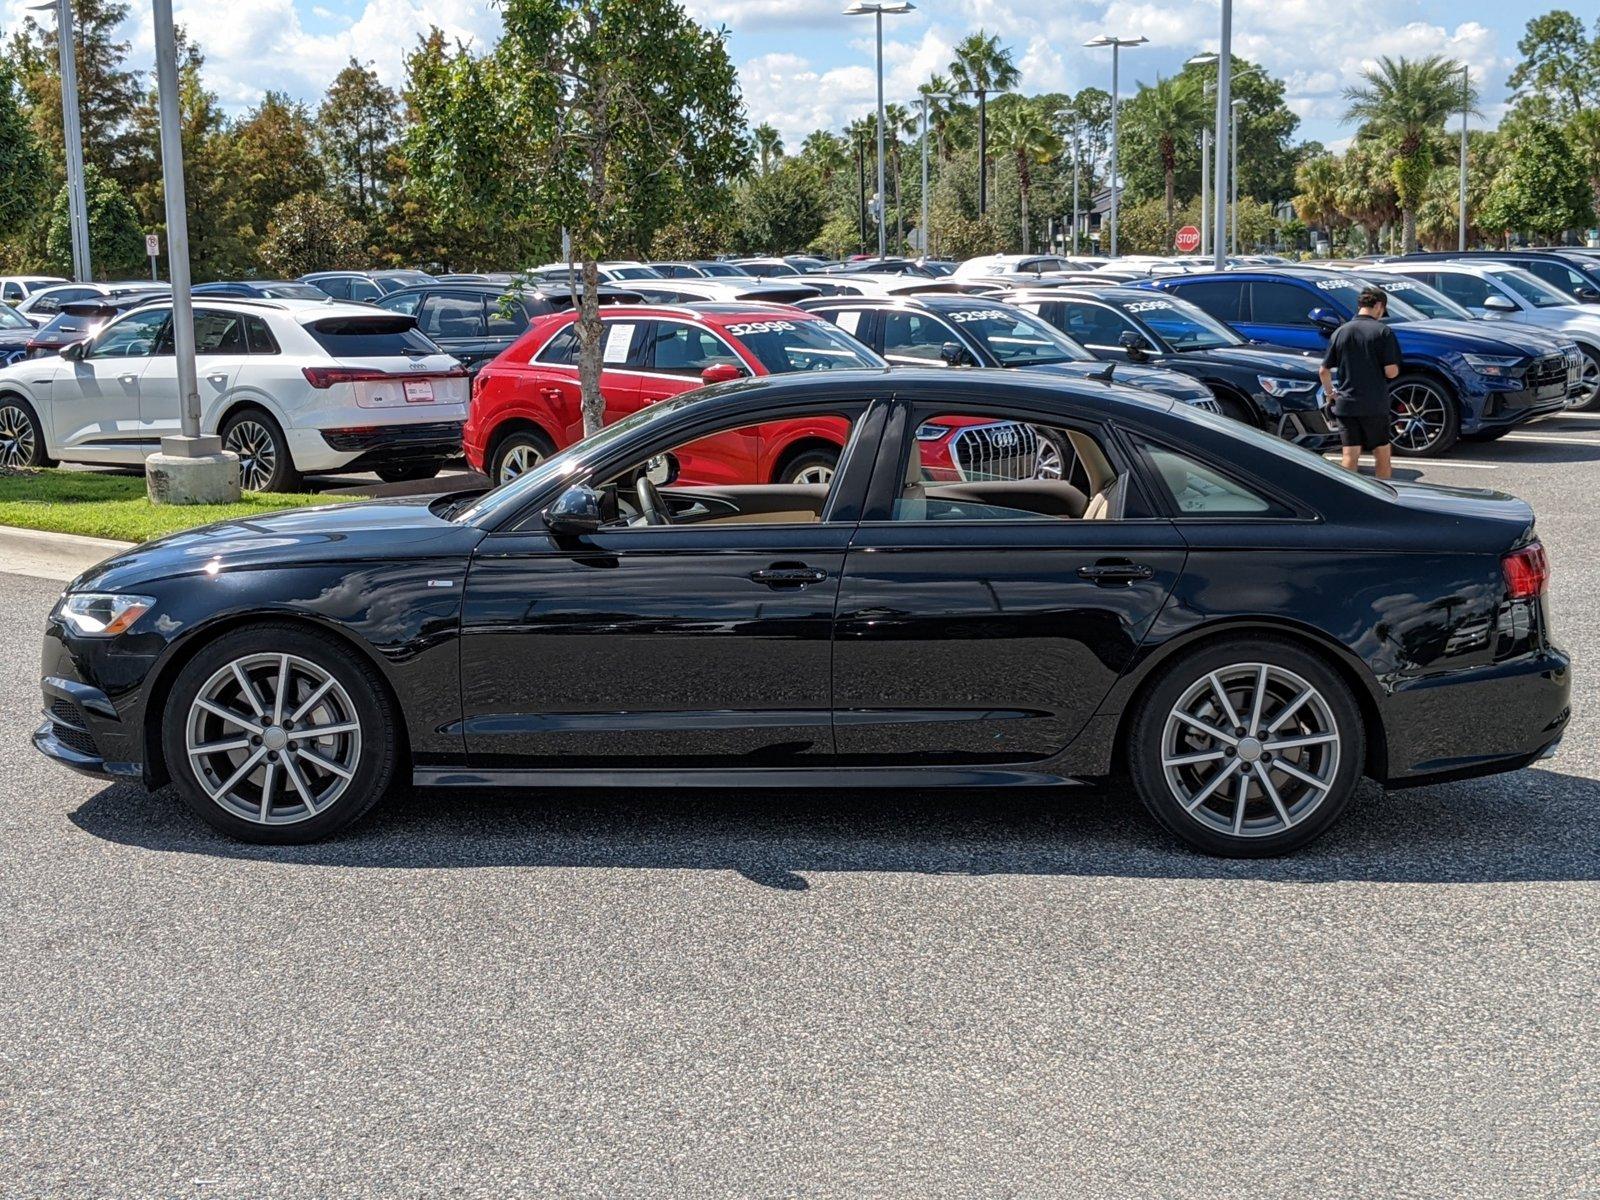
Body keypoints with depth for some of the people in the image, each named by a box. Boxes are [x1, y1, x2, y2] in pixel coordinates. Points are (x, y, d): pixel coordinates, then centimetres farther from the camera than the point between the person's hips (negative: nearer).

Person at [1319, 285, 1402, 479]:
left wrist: (1329, 393, 21)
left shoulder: (1340, 332, 4)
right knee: (1382, 456, 12)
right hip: (1375, 405, -3)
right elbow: (1391, 371, -12)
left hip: (1345, 404, 3)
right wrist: (1395, 369, 11)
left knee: (1350, 456, 3)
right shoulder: (1383, 332, -8)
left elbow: (1324, 371, 5)